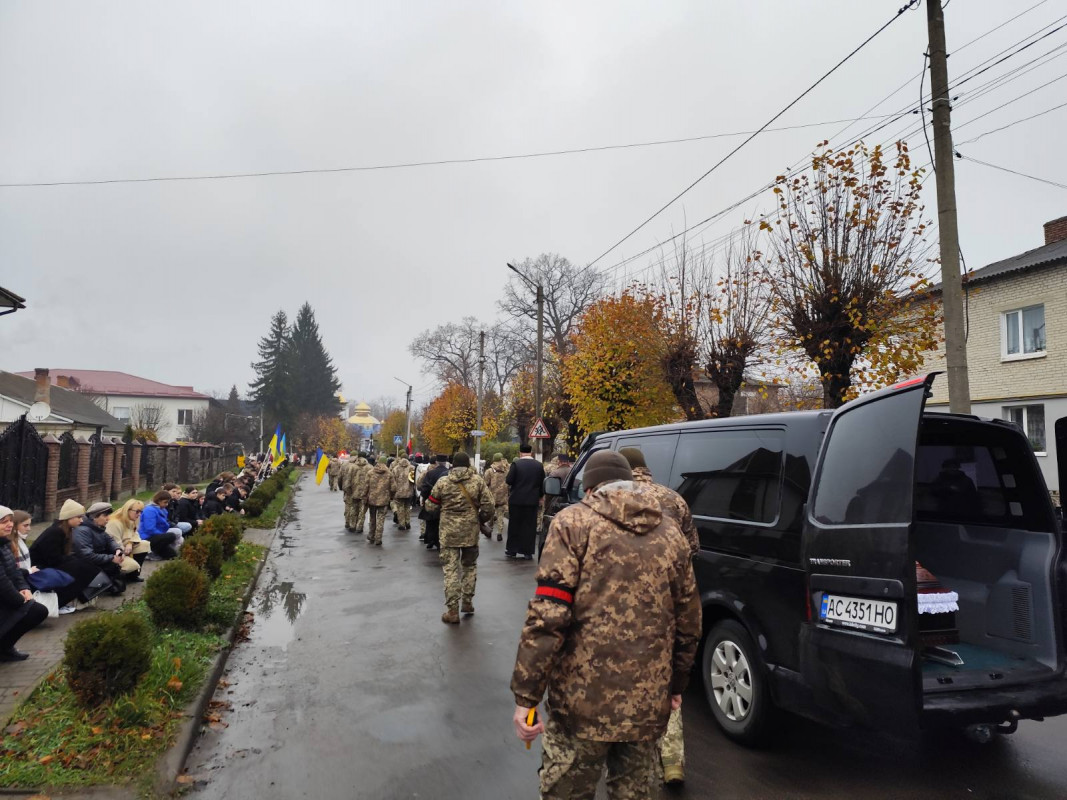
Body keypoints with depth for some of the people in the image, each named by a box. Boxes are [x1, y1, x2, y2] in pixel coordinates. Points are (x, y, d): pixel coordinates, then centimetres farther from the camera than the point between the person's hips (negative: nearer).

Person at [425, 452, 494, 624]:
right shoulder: (477, 480, -4)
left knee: (451, 569, 2)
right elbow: (489, 505, -6)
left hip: (449, 532, -1)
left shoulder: (443, 482, -4)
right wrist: (481, 518, 12)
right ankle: (467, 602, 26)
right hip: (471, 531, 1)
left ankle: (452, 610, 1)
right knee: (469, 566, 19)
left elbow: (430, 506, 4)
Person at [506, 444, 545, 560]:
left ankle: (512, 550, 15)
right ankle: (528, 552, 7)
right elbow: (542, 483, 7)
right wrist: (539, 496, 20)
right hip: (532, 501, 2)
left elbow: (509, 481, -12)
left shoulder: (516, 464, -10)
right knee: (530, 526, 6)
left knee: (514, 525, 9)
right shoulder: (539, 465, 1)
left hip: (516, 500, -2)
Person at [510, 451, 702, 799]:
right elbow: (688, 623, 13)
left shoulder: (574, 522, -5)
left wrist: (525, 695, -9)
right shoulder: (671, 533, 9)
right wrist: (676, 685, 26)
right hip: (648, 702, 5)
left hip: (582, 698, -4)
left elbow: (547, 615, -14)